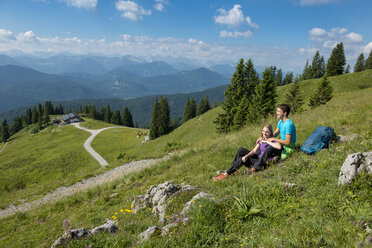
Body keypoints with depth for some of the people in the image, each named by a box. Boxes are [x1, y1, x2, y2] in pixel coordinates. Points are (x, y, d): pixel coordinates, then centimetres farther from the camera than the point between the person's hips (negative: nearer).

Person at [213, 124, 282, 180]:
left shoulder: (273, 141, -8)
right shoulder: (261, 140, 11)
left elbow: (279, 147, -31)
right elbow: (254, 150, 2)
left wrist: (267, 142, -22)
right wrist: (246, 156, -16)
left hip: (263, 162, -7)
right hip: (257, 158, 7)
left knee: (241, 159, -21)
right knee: (241, 150, -10)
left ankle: (226, 174, -14)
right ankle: (233, 169, -7)